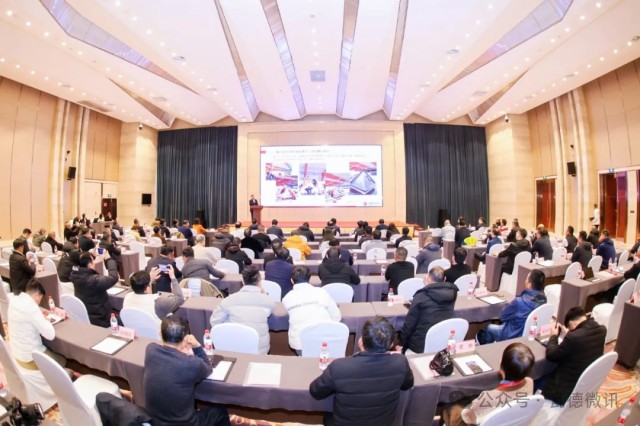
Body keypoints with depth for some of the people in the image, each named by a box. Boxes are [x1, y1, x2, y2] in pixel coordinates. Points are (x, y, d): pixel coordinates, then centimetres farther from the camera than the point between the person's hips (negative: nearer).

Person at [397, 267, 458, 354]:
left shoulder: (421, 296, -17)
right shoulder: (451, 293, -5)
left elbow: (409, 322, -12)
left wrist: (400, 343, -1)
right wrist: (428, 287, 11)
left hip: (421, 345, -5)